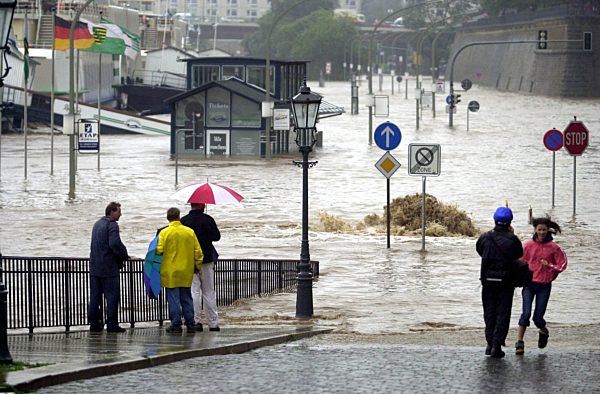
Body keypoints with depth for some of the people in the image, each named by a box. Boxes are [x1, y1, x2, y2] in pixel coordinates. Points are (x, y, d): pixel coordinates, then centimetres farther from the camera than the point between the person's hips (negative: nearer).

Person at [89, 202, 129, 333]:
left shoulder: (97, 224, 15)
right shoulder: (112, 225, -13)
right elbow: (115, 243, -25)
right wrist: (125, 256, -9)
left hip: (95, 266, 8)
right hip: (109, 267, -8)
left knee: (95, 297, 9)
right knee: (112, 296, -3)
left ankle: (94, 323, 10)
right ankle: (112, 324, -4)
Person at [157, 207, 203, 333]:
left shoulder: (165, 233, -9)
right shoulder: (190, 232, 2)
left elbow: (159, 250, -15)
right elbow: (198, 251, 3)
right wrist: (197, 266, 14)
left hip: (170, 272, -4)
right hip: (186, 272, 4)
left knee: (173, 299, 1)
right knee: (186, 299, 11)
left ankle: (176, 324, -1)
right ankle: (190, 324, 10)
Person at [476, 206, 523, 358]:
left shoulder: (485, 238, -5)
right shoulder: (512, 239, -10)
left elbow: (479, 250, 13)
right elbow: (519, 254, 6)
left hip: (488, 281, 2)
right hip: (506, 282, -2)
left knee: (489, 312, 15)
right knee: (503, 313, 3)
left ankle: (490, 343, 15)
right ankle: (496, 345, -4)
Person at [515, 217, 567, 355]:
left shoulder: (554, 247, -3)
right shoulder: (529, 245, 0)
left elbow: (562, 265, 1)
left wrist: (549, 266, -15)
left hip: (544, 285, 0)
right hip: (529, 283, 0)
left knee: (538, 317, 1)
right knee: (526, 313, -14)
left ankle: (543, 331, 35)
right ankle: (519, 342, -9)